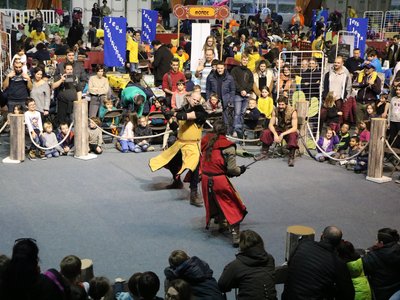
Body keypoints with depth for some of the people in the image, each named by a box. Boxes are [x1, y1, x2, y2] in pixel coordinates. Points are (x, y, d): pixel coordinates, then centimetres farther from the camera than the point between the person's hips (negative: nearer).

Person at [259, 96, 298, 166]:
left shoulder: (292, 112, -20)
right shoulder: (275, 111, -9)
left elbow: (294, 128, -25)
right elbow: (271, 124, -9)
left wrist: (283, 134, -35)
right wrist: (275, 134, -29)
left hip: (289, 131, -4)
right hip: (279, 129, 4)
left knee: (293, 136, -37)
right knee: (266, 132, -18)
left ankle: (291, 158, -32)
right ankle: (264, 153, -5)